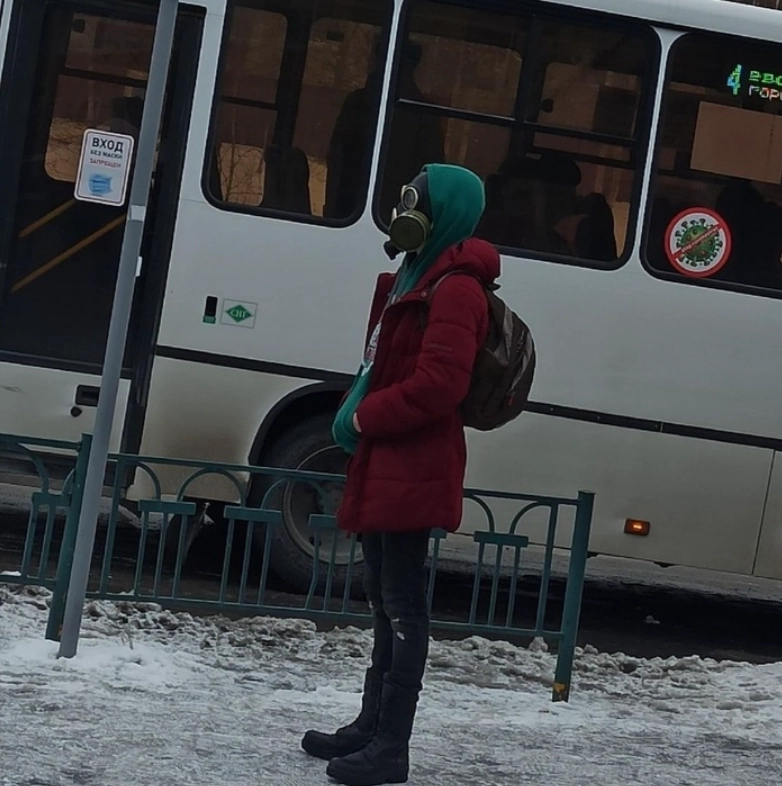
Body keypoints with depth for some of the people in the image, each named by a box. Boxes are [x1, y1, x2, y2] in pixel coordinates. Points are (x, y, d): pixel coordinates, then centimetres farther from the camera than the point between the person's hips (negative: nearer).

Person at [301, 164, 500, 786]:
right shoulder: (414, 279, 19)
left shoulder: (455, 289, -13)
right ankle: (373, 726, 27)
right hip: (384, 467, 11)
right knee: (385, 599, 17)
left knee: (403, 605, -8)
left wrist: (363, 417, -14)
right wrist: (356, 410, 7)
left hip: (413, 470, -11)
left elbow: (439, 382, -24)